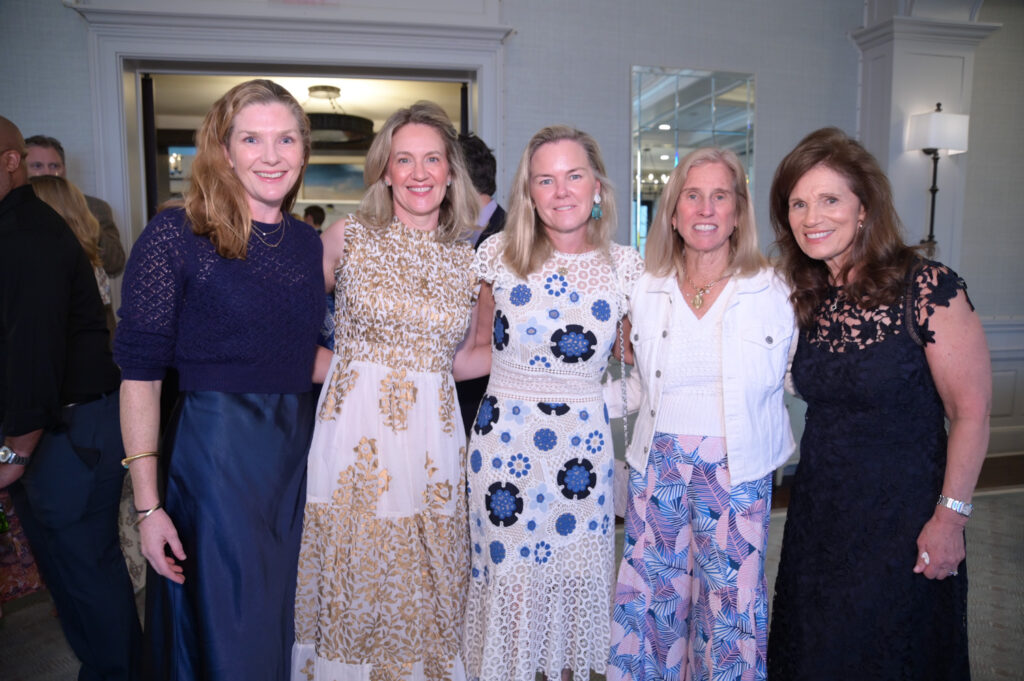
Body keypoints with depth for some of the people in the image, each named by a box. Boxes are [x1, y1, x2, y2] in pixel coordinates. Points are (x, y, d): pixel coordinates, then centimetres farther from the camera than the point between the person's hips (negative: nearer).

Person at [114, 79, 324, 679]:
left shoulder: (309, 243, 6)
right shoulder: (175, 236, -10)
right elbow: (140, 374, -11)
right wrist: (149, 505, -13)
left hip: (301, 449, 6)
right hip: (216, 453, -5)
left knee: (287, 624, 21)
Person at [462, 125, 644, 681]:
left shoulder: (625, 265, -2)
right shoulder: (499, 254, -3)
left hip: (583, 441, 1)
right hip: (503, 437, 0)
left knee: (577, 572, 13)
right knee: (507, 574, 7)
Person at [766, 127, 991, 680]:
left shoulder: (927, 288, -16)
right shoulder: (808, 298, 1)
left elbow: (971, 411, -14)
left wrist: (950, 516, -14)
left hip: (901, 519, -5)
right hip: (818, 515, 5)